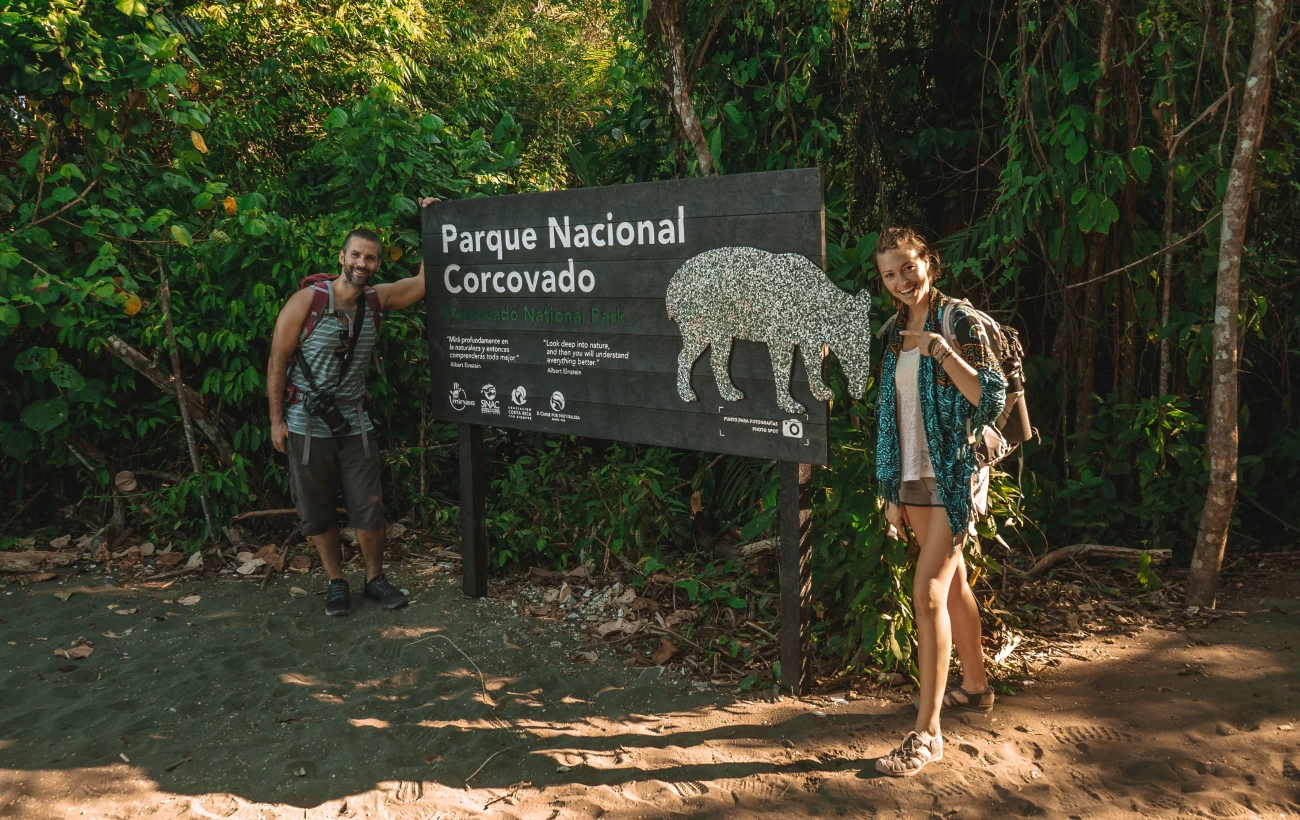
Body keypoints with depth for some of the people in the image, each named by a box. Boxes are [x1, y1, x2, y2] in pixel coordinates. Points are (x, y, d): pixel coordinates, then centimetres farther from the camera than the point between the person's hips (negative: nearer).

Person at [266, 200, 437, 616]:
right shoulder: (306, 302, -11)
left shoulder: (376, 300, 1)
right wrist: (276, 420, -6)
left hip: (354, 422, 3)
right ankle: (336, 583, 25)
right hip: (307, 424, -3)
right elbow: (277, 362, -6)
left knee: (369, 508, 3)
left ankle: (375, 579, 22)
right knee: (317, 512, 8)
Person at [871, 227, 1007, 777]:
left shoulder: (959, 322, -9)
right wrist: (892, 490, 13)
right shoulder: (894, 332, 11)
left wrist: (940, 350, -24)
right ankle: (974, 685, 37)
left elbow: (992, 397, -16)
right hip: (911, 477, 7)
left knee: (928, 593, -11)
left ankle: (927, 733, -4)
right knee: (953, 582, 19)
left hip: (952, 476, -7)